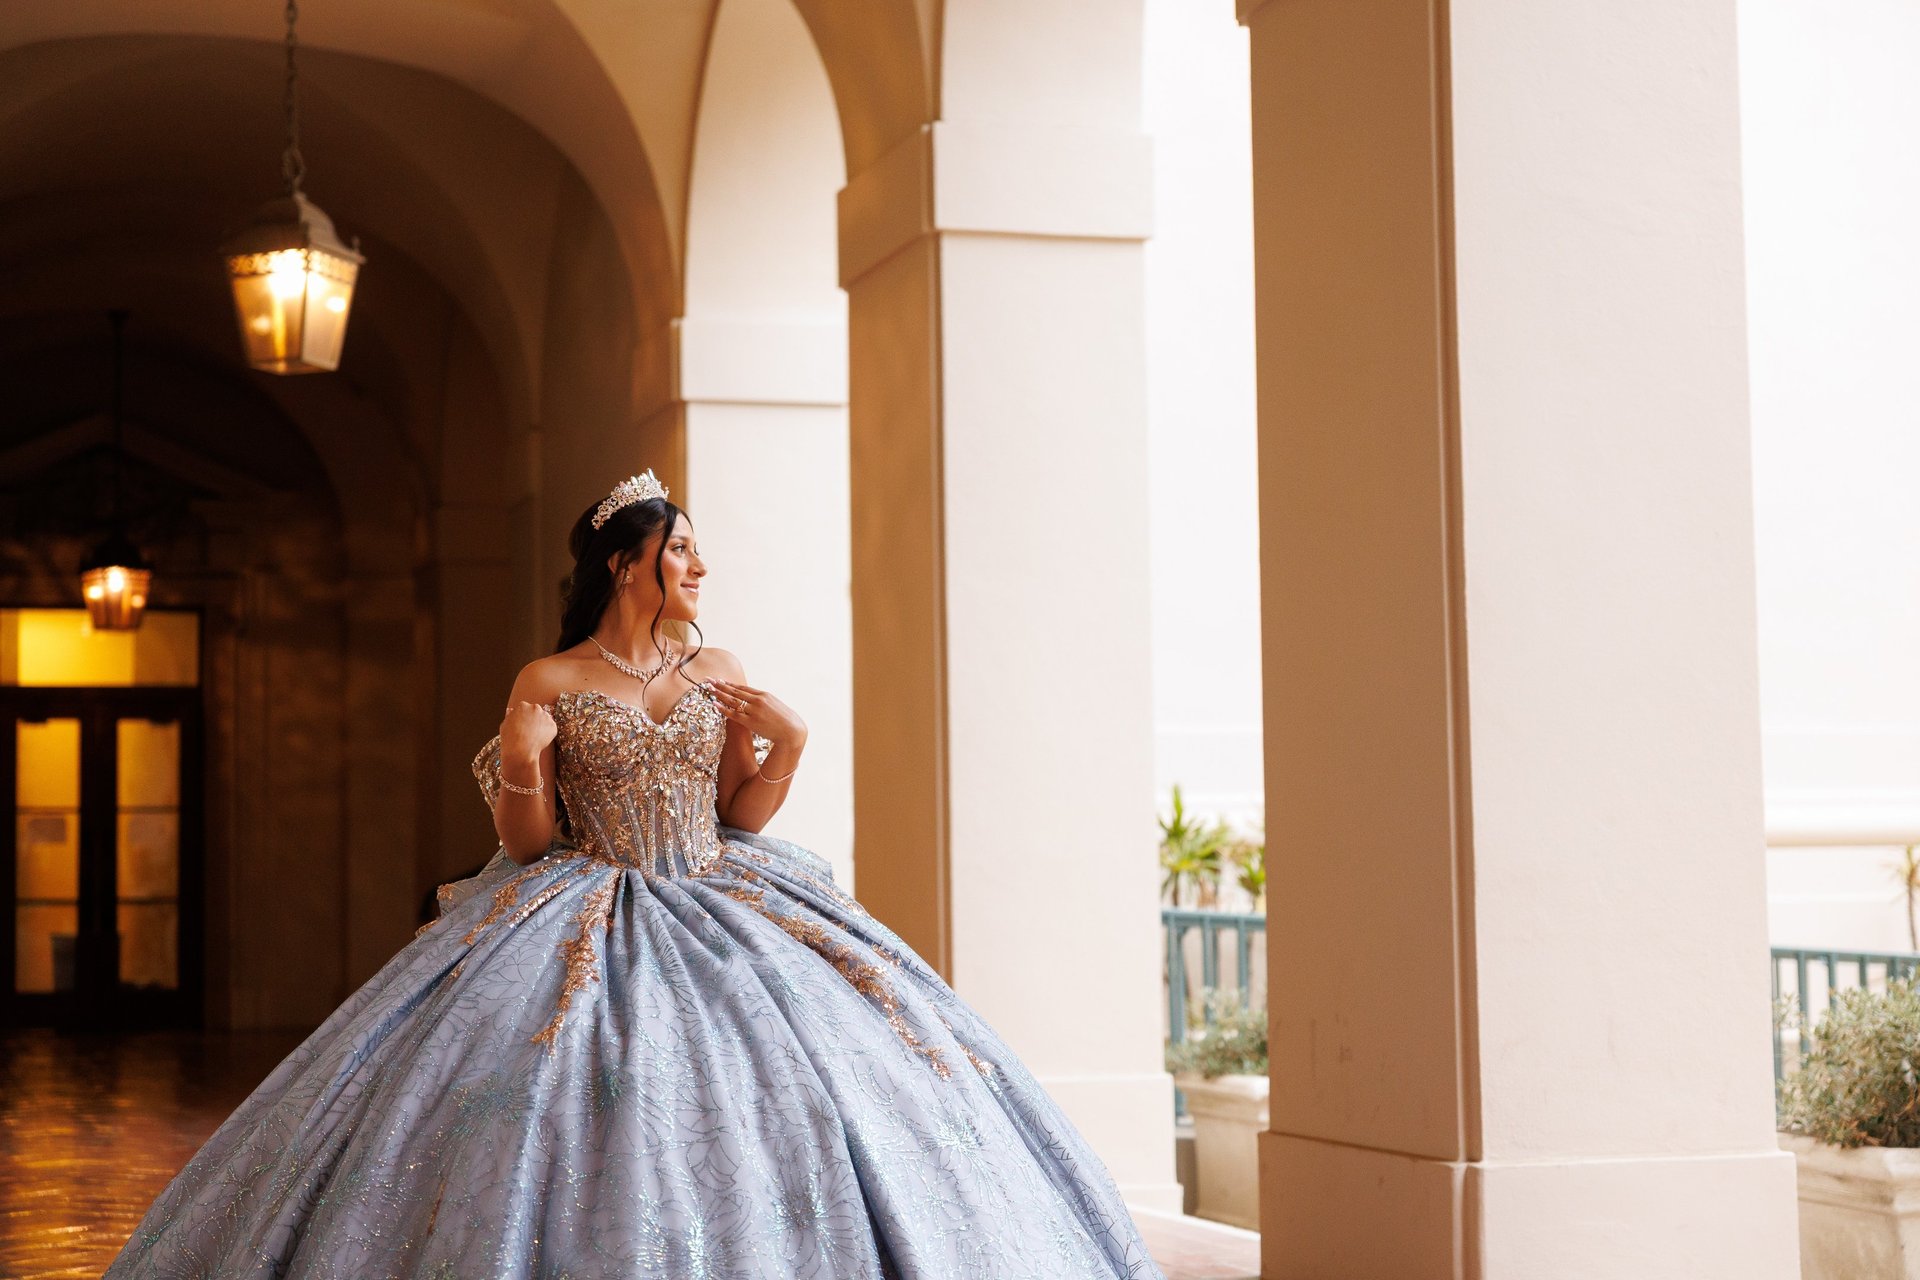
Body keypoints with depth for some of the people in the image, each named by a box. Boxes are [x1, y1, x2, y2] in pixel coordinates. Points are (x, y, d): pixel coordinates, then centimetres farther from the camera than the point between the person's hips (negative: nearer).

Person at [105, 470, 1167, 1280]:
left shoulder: (719, 673, 9)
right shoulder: (548, 684, 1)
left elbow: (738, 817, 11)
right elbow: (527, 843, 1)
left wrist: (789, 743, -4)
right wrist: (519, 768, -18)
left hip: (718, 916, 3)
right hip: (582, 921, -3)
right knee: (550, 1096, -14)